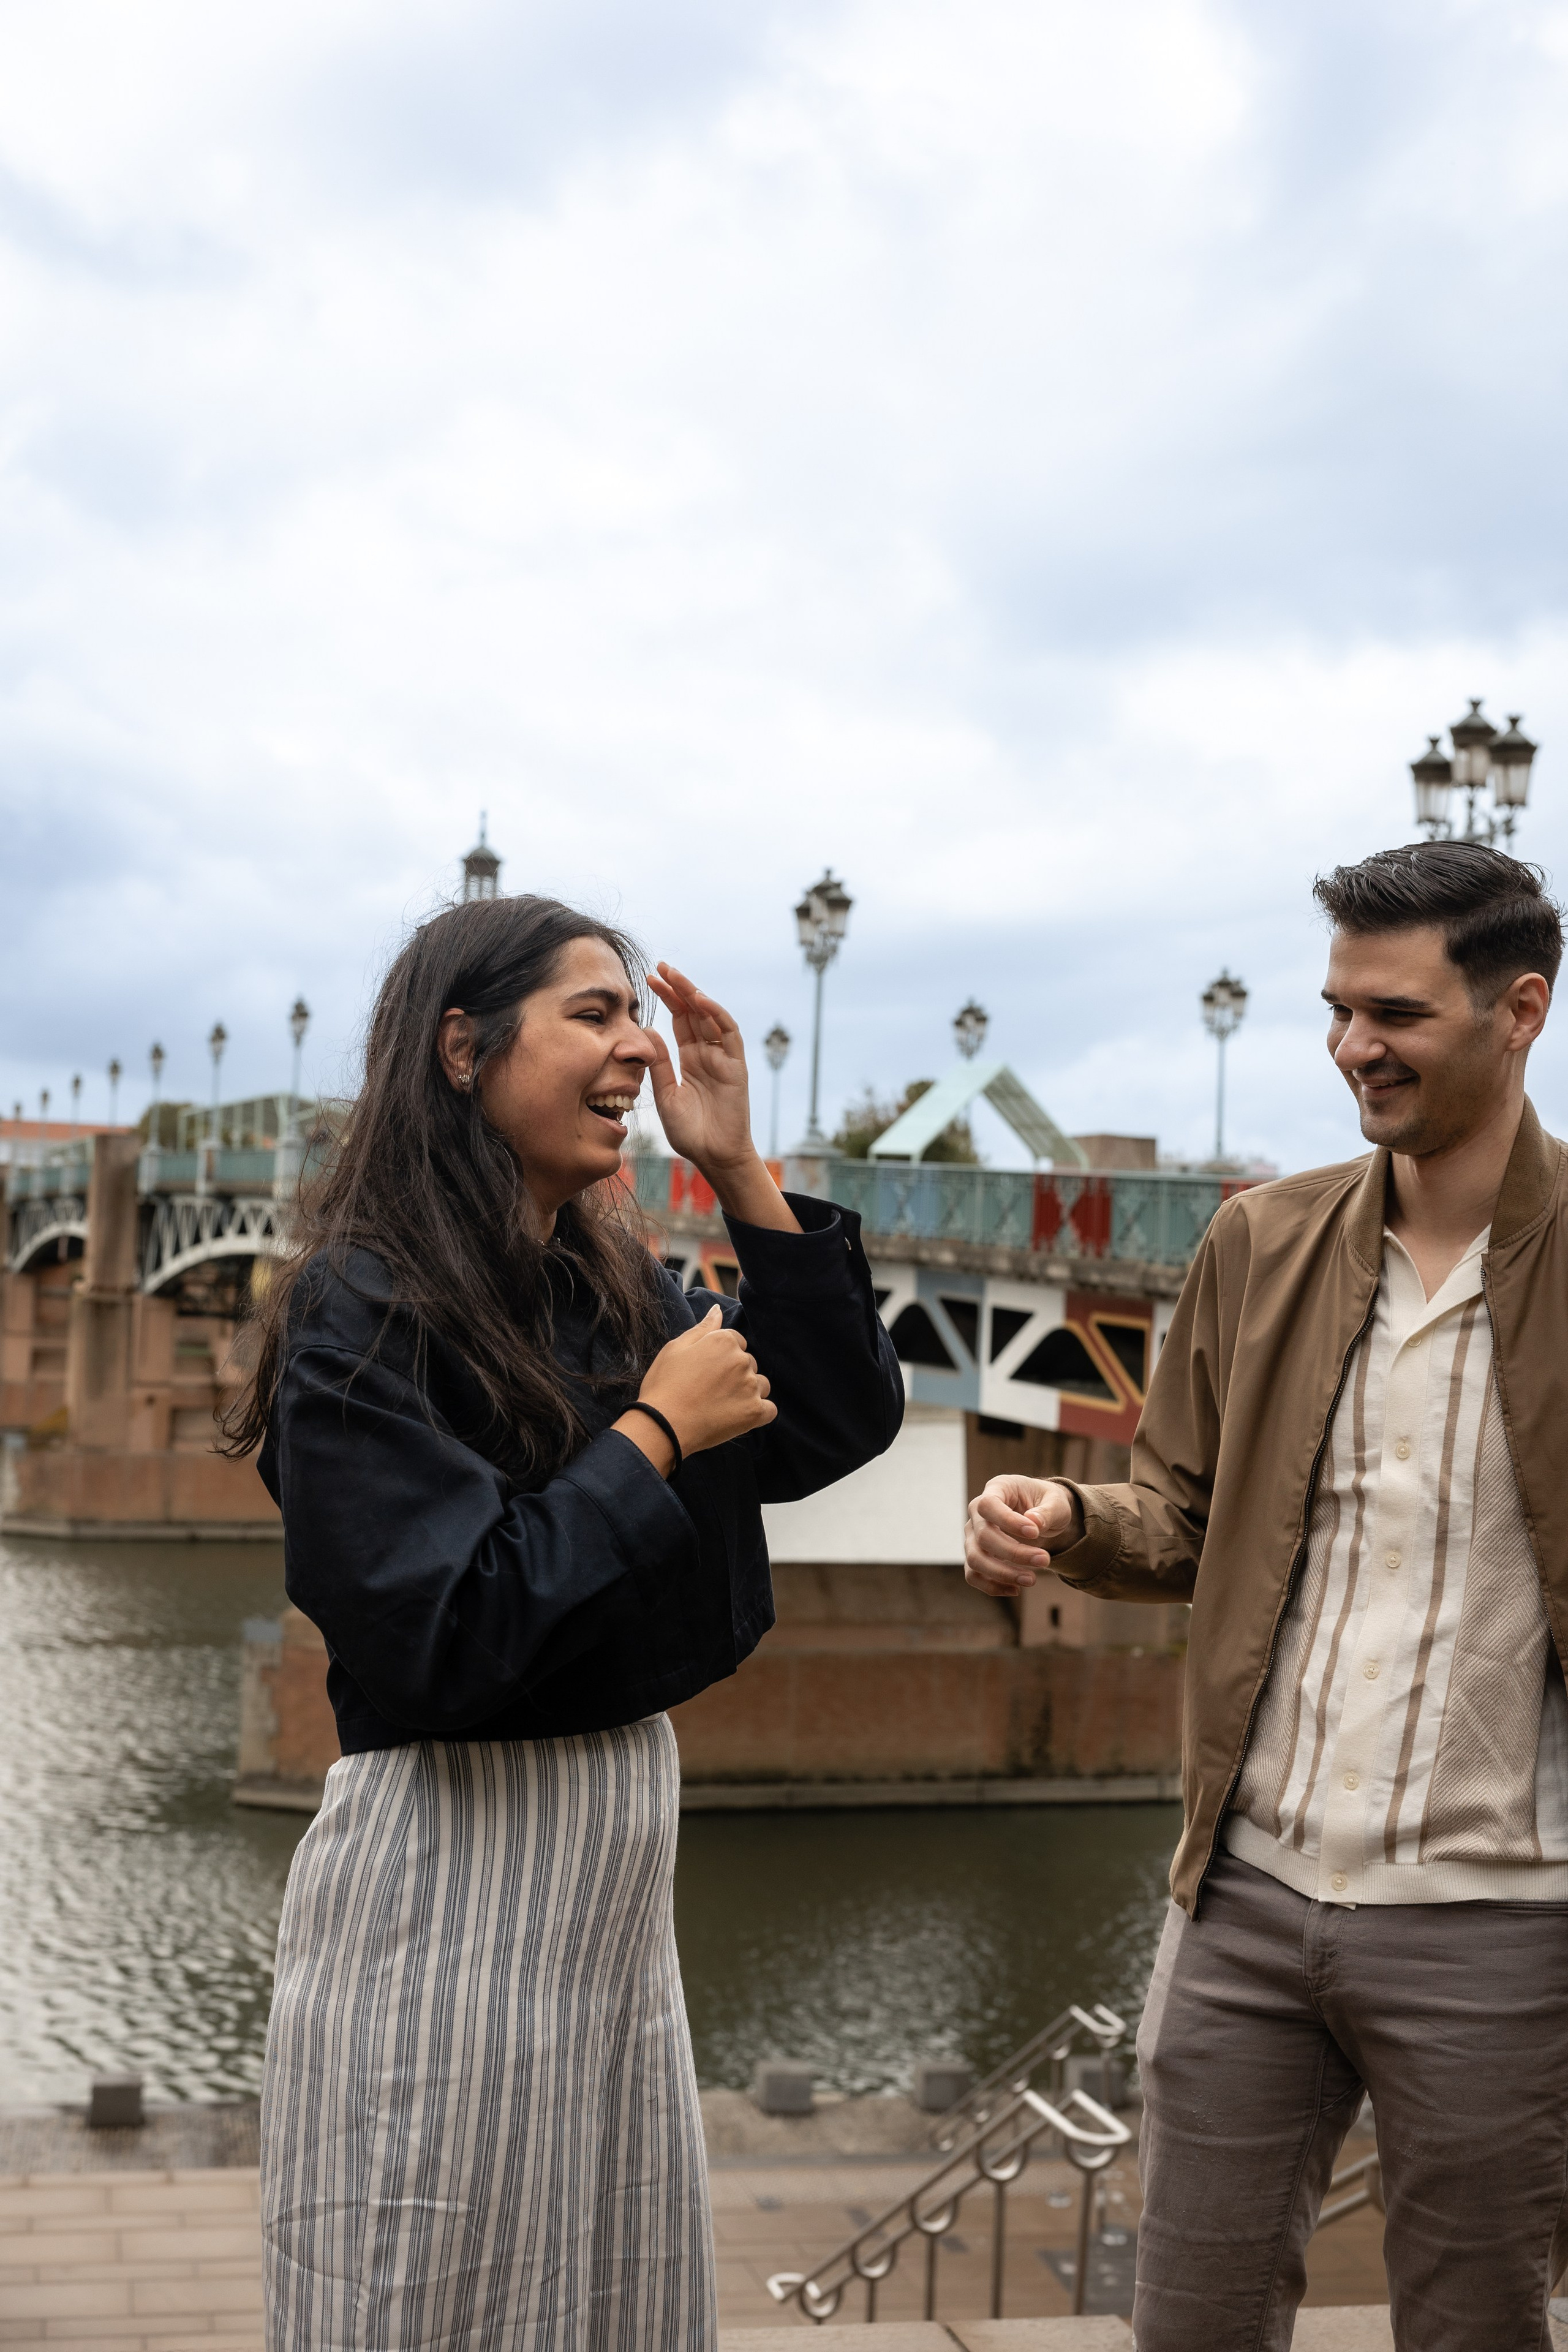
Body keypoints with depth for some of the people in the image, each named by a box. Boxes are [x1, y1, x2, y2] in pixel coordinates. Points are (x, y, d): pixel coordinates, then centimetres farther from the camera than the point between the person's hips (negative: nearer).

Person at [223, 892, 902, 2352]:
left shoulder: (611, 1291, 9)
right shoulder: (366, 1311, -14)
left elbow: (844, 1424, 9)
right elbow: (439, 1639, -22)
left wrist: (738, 1171, 2)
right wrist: (654, 1436, -16)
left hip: (617, 1863, 8)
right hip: (448, 1876, -8)